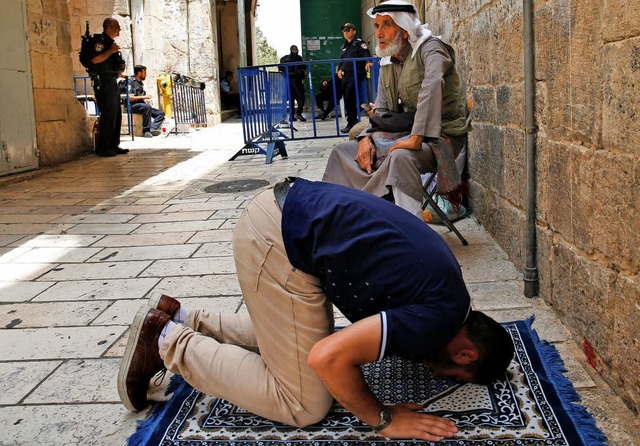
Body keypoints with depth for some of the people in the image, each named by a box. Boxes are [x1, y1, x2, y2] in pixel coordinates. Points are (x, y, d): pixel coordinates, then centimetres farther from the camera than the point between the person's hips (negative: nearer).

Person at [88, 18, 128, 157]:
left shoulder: (110, 42, 21)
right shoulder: (100, 41, -10)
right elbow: (95, 59, -23)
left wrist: (119, 73, 24)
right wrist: (110, 51, -22)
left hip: (112, 82, 10)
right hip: (103, 82, -10)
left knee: (116, 114, 10)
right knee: (108, 114, -12)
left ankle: (113, 145, 16)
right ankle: (102, 148, -9)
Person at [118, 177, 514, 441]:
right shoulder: (440, 317, -15)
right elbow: (329, 358, -24)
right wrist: (383, 419, -7)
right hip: (277, 239, -9)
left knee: (292, 337, 26)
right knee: (304, 406, -1)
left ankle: (182, 320, 26)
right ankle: (170, 344, 5)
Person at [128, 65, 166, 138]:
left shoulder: (141, 83, 23)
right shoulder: (131, 82, -6)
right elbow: (130, 98, -17)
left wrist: (145, 99, 8)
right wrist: (143, 97, -17)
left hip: (142, 105, 9)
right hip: (133, 106, -9)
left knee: (161, 113, -3)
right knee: (147, 107, -39)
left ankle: (152, 128, -26)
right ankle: (146, 131, -32)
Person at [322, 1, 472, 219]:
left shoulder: (429, 48, -11)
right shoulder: (388, 65, 12)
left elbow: (432, 86, -31)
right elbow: (380, 111, 13)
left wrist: (416, 138, -39)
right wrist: (366, 138, -8)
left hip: (440, 136, -8)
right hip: (405, 133, 8)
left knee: (401, 156, -39)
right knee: (342, 151, 2)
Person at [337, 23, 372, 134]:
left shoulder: (359, 43, -2)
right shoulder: (344, 46, 21)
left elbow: (366, 54, -14)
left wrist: (367, 62, -32)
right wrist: (339, 69, 12)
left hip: (356, 75, -8)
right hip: (345, 76, 8)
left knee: (349, 98, -16)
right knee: (346, 99, 7)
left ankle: (351, 123, -10)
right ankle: (353, 122, 16)